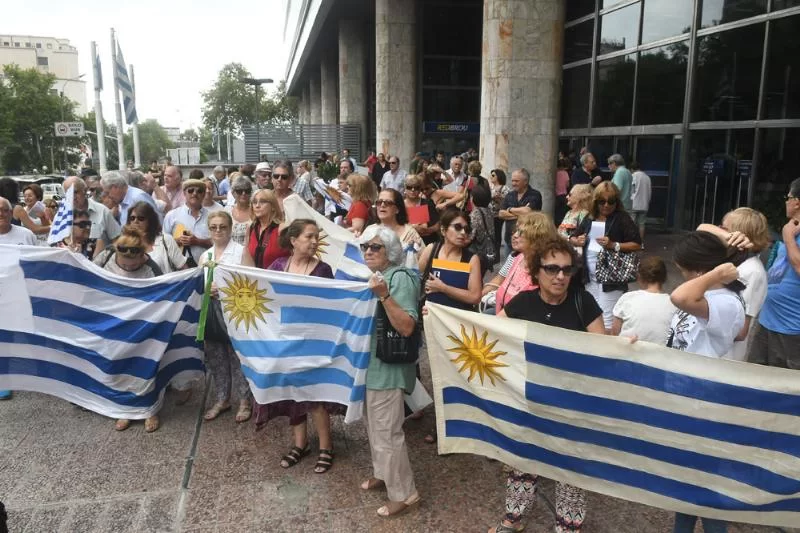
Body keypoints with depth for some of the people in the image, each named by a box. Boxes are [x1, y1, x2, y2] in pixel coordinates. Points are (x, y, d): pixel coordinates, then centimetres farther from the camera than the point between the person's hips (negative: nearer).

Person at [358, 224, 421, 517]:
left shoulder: (401, 277, -18)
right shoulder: (369, 276, 8)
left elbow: (407, 327, -26)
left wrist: (384, 295, -33)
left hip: (388, 365, -9)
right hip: (369, 361, 9)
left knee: (386, 431, -1)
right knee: (374, 425, 22)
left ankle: (404, 492, 15)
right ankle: (383, 473, 40)